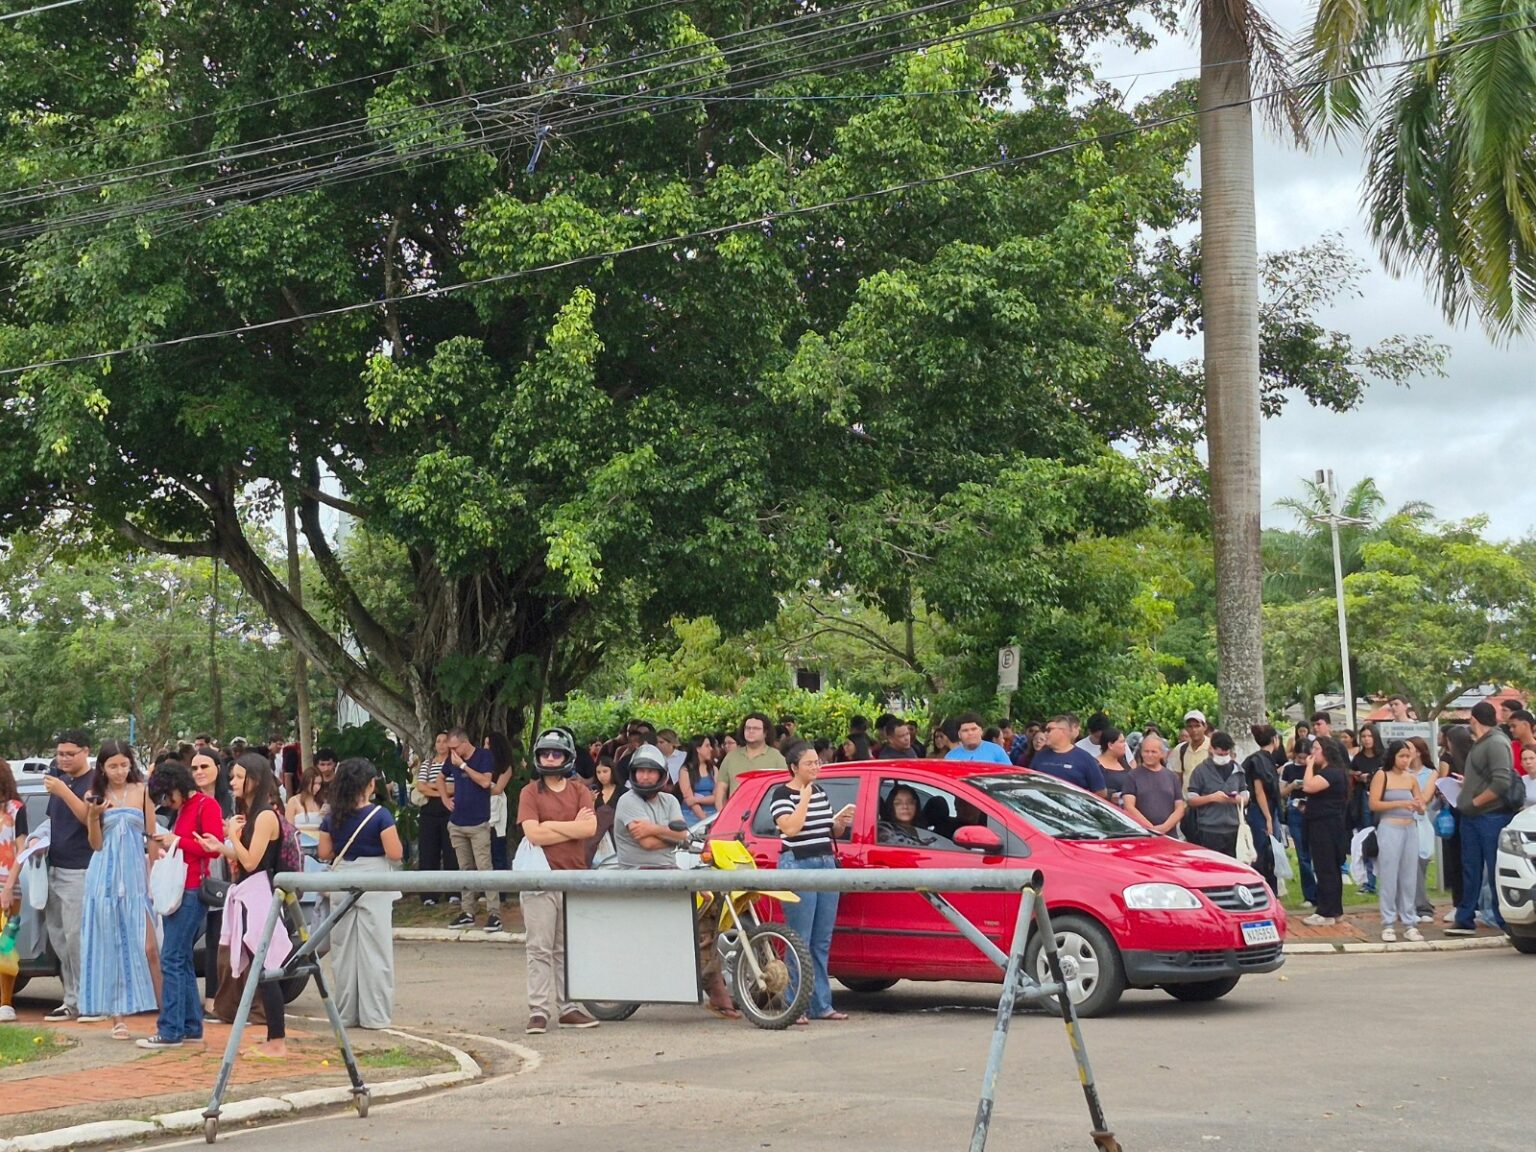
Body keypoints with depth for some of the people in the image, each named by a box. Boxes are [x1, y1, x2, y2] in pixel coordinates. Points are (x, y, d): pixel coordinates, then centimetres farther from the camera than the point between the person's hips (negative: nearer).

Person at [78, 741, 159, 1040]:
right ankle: (117, 1015, 6)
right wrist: (93, 816, -13)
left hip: (136, 874, -1)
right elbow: (96, 844, 4)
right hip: (105, 876, 1)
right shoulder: (95, 796, 5)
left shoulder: (142, 791, 3)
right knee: (110, 944, 2)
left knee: (145, 945, -8)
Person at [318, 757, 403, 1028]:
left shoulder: (332, 818, 1)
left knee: (343, 951, 11)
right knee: (374, 950, 2)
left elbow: (324, 853, 4)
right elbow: (395, 853, -15)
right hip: (374, 889, -4)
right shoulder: (379, 816, -12)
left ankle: (345, 1013, 16)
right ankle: (374, 1014, 3)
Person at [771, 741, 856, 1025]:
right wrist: (805, 798, -14)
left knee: (822, 942, 7)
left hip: (827, 865, 7)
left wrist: (841, 822, 4)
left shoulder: (820, 793, 16)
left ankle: (821, 1004, 11)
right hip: (798, 866, -7)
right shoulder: (781, 794, -5)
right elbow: (790, 828, -20)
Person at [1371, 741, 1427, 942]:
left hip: (1411, 828, 4)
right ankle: (1388, 924, 3)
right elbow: (1373, 804, -8)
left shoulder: (1411, 779, 11)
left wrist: (1419, 806, -10)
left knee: (1409, 877, 5)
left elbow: (1422, 809, 14)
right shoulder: (1381, 776, -1)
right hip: (1389, 828, -4)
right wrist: (1400, 803, -15)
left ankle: (1410, 923, 10)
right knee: (1389, 877, -2)